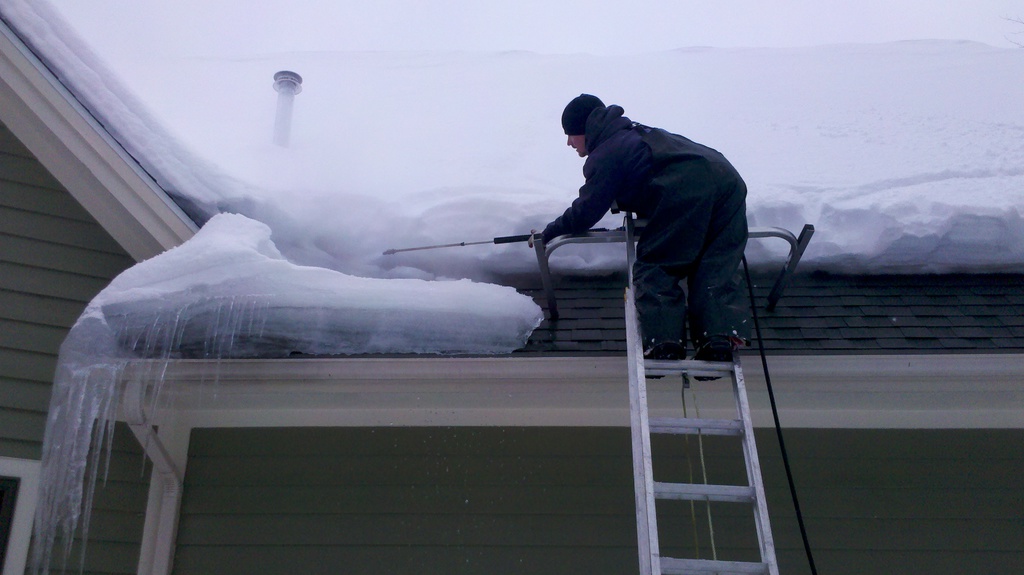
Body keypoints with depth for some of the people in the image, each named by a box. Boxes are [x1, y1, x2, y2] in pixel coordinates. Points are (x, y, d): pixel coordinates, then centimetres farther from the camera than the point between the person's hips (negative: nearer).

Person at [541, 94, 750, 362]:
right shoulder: (632, 133, 34)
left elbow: (586, 212, 8)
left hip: (685, 192, -9)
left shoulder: (604, 155, 6)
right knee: (716, 270, 7)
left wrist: (551, 231, 21)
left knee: (655, 269, -1)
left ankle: (664, 342, -13)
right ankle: (722, 337, -9)